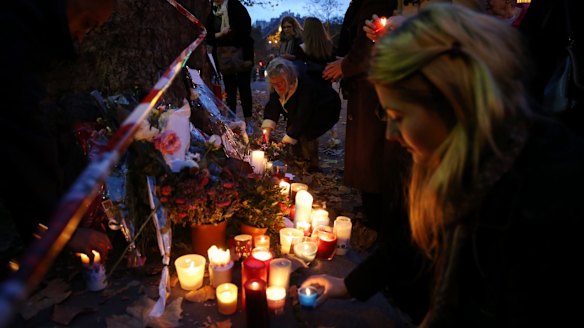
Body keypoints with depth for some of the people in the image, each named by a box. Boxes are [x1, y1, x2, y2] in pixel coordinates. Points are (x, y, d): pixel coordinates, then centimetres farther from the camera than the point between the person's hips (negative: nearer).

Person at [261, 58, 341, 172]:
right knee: (292, 129, -9)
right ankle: (301, 159, 10)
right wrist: (267, 129, -28)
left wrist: (285, 142, -36)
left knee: (306, 134, -26)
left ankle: (313, 166, -8)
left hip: (326, 109, -7)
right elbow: (273, 105, -15)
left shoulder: (307, 85, -38)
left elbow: (303, 116, -37)